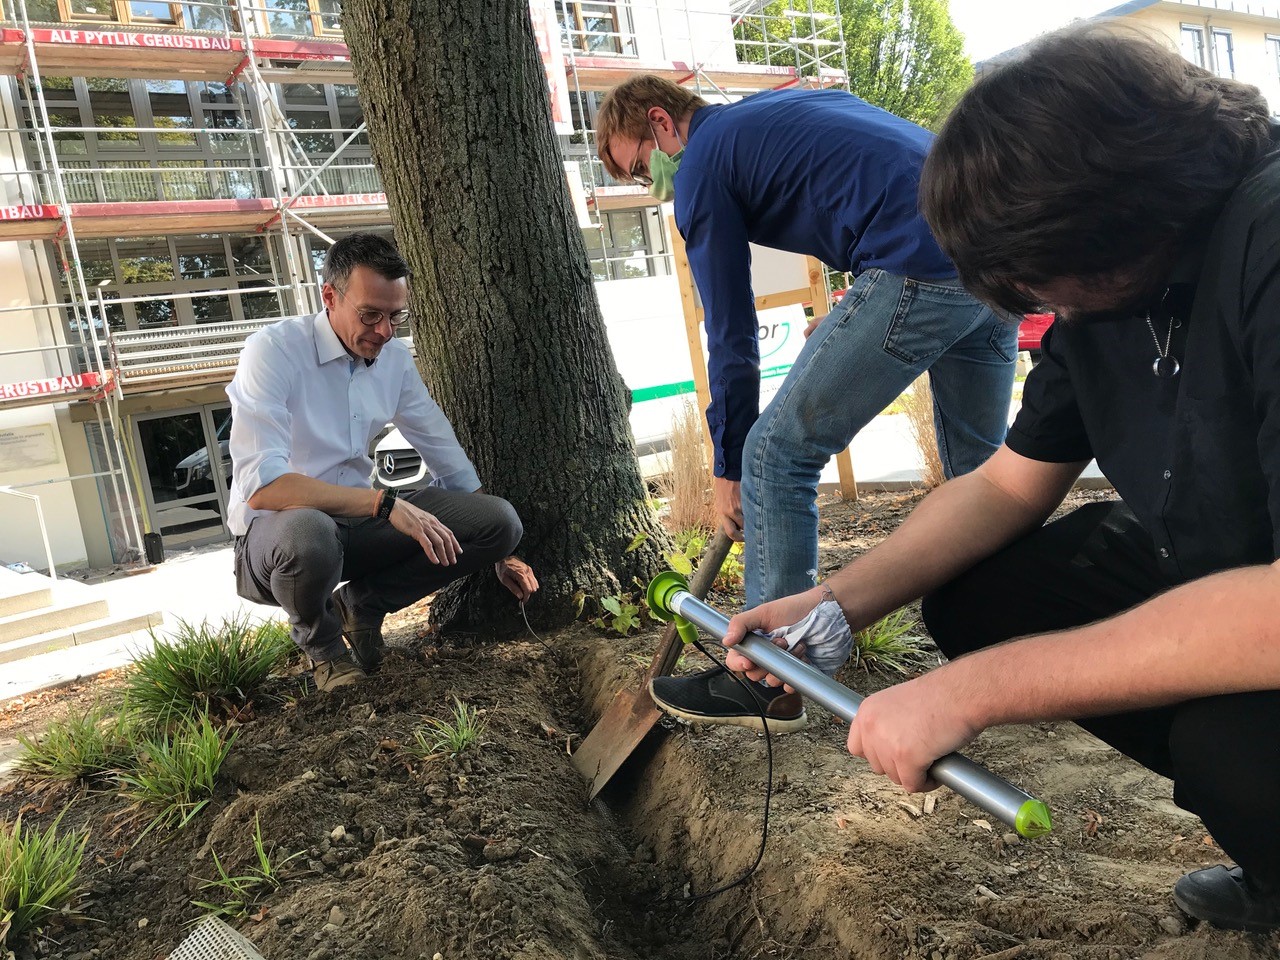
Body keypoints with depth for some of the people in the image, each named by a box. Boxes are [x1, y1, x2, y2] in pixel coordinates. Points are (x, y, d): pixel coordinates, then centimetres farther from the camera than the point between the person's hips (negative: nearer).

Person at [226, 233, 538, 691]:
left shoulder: (395, 358, 2)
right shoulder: (273, 352, -17)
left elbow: (450, 461, 10)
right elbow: (262, 487, -29)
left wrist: (499, 550, 12)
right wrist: (385, 503, -33)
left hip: (358, 524, 5)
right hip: (276, 531, -5)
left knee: (499, 520, -11)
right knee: (307, 532, -42)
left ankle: (363, 604, 6)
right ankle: (319, 638, -5)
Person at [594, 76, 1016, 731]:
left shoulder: (703, 164, 5)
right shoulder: (788, 106, 29)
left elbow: (731, 336, 3)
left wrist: (728, 469, 11)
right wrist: (853, 319, 24)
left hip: (923, 270, -9)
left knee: (777, 456, -1)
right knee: (978, 462, 22)